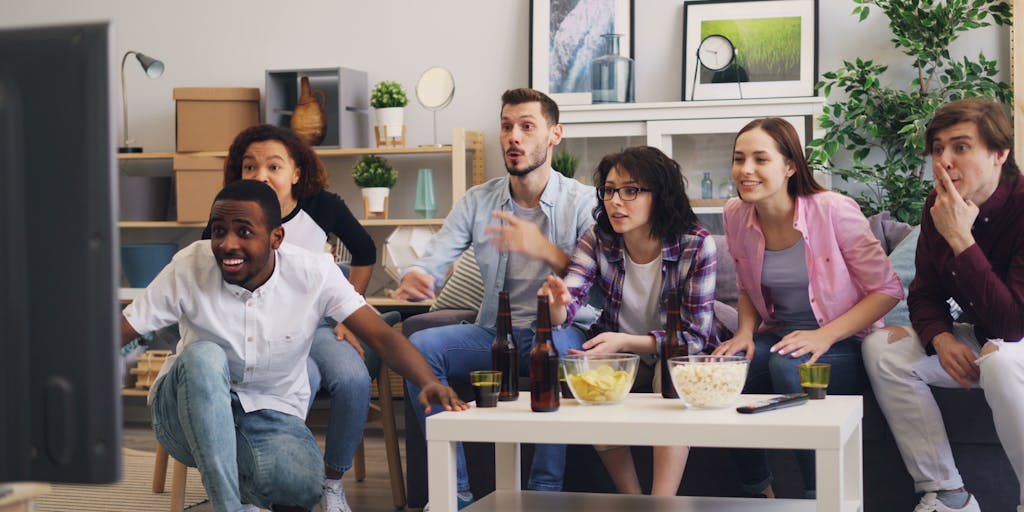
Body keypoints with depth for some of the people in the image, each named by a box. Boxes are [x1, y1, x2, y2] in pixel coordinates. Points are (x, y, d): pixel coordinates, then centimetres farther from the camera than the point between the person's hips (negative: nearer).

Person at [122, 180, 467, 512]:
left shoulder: (314, 274, -14)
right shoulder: (189, 267, -15)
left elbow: (383, 336, -18)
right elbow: (117, 333, -14)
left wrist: (429, 383, -36)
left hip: (271, 414, 0)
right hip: (193, 411, 1)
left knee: (301, 484, -34)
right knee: (204, 355, -34)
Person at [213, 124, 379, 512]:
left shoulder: (322, 208, -6)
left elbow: (365, 254, 12)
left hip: (315, 326, 3)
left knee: (354, 380, -28)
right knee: (303, 379, -35)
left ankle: (333, 480, -4)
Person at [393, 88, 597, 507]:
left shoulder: (583, 202, -4)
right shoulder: (477, 201, 7)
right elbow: (433, 262, -2)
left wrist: (545, 250, -32)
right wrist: (414, 279, -27)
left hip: (559, 330, -4)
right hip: (495, 332, 4)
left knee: (557, 344, -38)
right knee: (419, 346, -21)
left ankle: (545, 488, -26)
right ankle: (454, 491, -15)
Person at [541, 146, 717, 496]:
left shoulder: (697, 246, -19)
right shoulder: (597, 240, -9)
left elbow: (696, 335, -19)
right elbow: (566, 307, -18)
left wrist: (625, 342, -33)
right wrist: (556, 301, -45)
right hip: (617, 350, 3)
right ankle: (633, 502, -14)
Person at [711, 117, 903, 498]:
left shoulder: (833, 211, -17)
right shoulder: (737, 216, -1)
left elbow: (887, 290, -12)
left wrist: (825, 336, -23)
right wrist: (745, 332, -5)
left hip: (844, 342, -4)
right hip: (778, 337, 5)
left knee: (788, 365, -35)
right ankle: (759, 494, -5)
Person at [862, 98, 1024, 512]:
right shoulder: (938, 205, -5)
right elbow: (925, 293, 4)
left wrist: (960, 240, -33)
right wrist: (941, 338, -19)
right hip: (976, 341, 7)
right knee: (882, 348, -10)